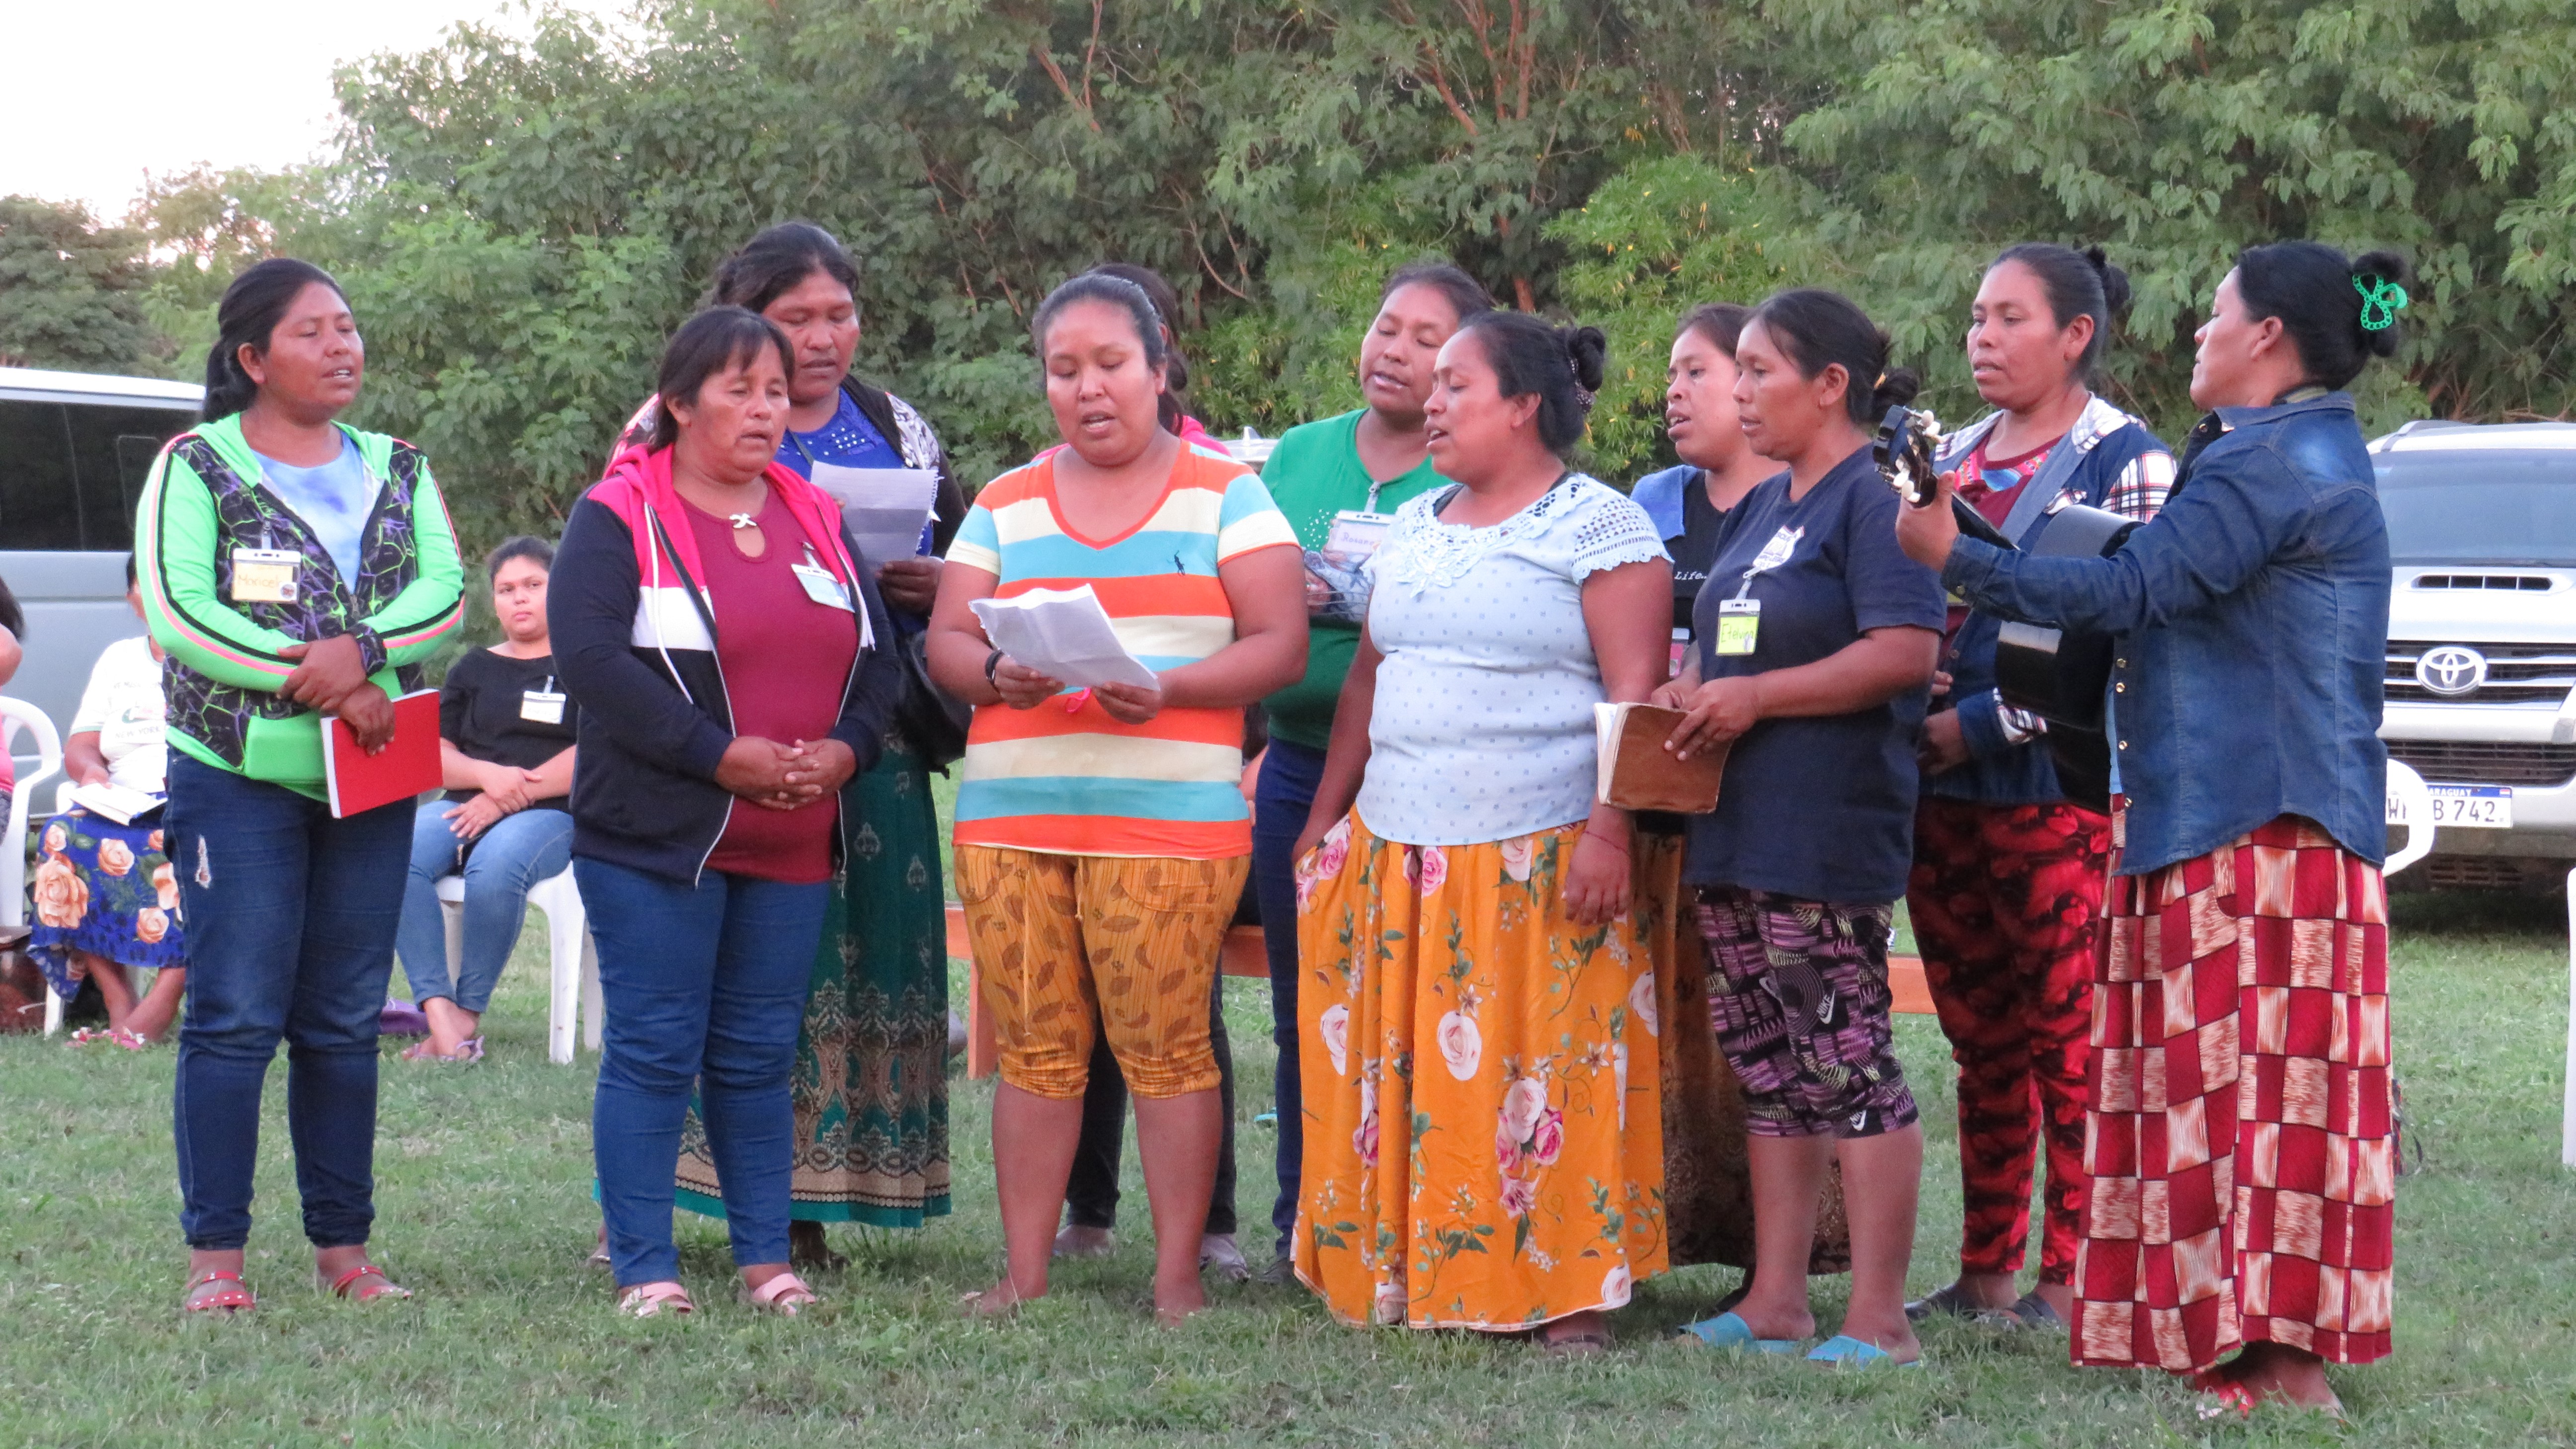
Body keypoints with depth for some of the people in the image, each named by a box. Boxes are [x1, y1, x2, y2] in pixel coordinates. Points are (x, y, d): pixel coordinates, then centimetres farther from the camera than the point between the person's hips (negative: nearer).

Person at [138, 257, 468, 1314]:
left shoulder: (397, 471, 13)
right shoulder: (194, 469, -1)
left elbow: (445, 595, 0)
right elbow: (176, 613, -12)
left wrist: (361, 651, -20)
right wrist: (324, 686, -17)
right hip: (237, 778, -4)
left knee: (345, 1022, 7)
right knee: (234, 1017, -7)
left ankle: (344, 1246, 13)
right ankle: (216, 1254, -3)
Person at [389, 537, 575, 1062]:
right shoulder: (473, 670, 24)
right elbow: (434, 754, 16)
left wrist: (515, 795, -13)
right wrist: (487, 775, -6)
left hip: (551, 814, -4)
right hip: (467, 805, 4)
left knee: (496, 865, -39)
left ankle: (469, 1015, -26)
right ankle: (440, 1015, -35)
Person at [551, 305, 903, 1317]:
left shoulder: (816, 520, 15)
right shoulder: (620, 515, -3)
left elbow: (877, 656, 15)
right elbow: (588, 655, -15)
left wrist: (843, 750, -6)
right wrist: (722, 756, -18)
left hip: (796, 844, 5)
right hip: (656, 839, -5)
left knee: (760, 1054, 9)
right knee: (654, 1052, -3)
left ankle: (766, 1260, 14)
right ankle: (644, 1271, 1)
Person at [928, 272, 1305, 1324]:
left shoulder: (1223, 495, 7)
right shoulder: (1006, 504, 17)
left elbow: (1280, 645, -2)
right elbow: (945, 642, 11)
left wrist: (1165, 691, -18)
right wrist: (995, 673, -13)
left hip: (1169, 818, -3)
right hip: (1011, 820, 3)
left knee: (1165, 1045, -7)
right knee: (1034, 1050, 3)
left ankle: (1178, 1278, -1)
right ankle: (1023, 1276, 8)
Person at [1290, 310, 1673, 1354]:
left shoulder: (1600, 529, -5)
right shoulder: (1413, 529, 18)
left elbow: (1637, 696, -12)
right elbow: (1369, 680, 22)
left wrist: (1609, 834, -21)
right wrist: (1324, 823, 18)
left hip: (1543, 865, -7)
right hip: (1395, 856, 7)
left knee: (1551, 1075, -6)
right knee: (1402, 1077, 4)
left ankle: (1570, 1294, -2)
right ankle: (1402, 1281, 10)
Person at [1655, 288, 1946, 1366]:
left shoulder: (1873, 500, -9)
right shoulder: (1758, 509, 20)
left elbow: (1906, 650, -19)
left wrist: (1755, 695, -16)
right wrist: (1690, 691, 9)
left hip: (1830, 831, -10)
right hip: (1735, 829, 10)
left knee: (1846, 1065, -8)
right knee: (1767, 1071, 11)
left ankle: (1878, 1319, -6)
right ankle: (1776, 1303, 16)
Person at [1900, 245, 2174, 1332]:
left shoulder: (2124, 461, -5)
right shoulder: (1956, 457, 16)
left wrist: (1981, 725, -14)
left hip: (2063, 787, -7)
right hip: (1943, 793, 7)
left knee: (2068, 1041, -4)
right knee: (1980, 1044, 10)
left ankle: (2069, 1281, 1)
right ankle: (1984, 1273, 16)